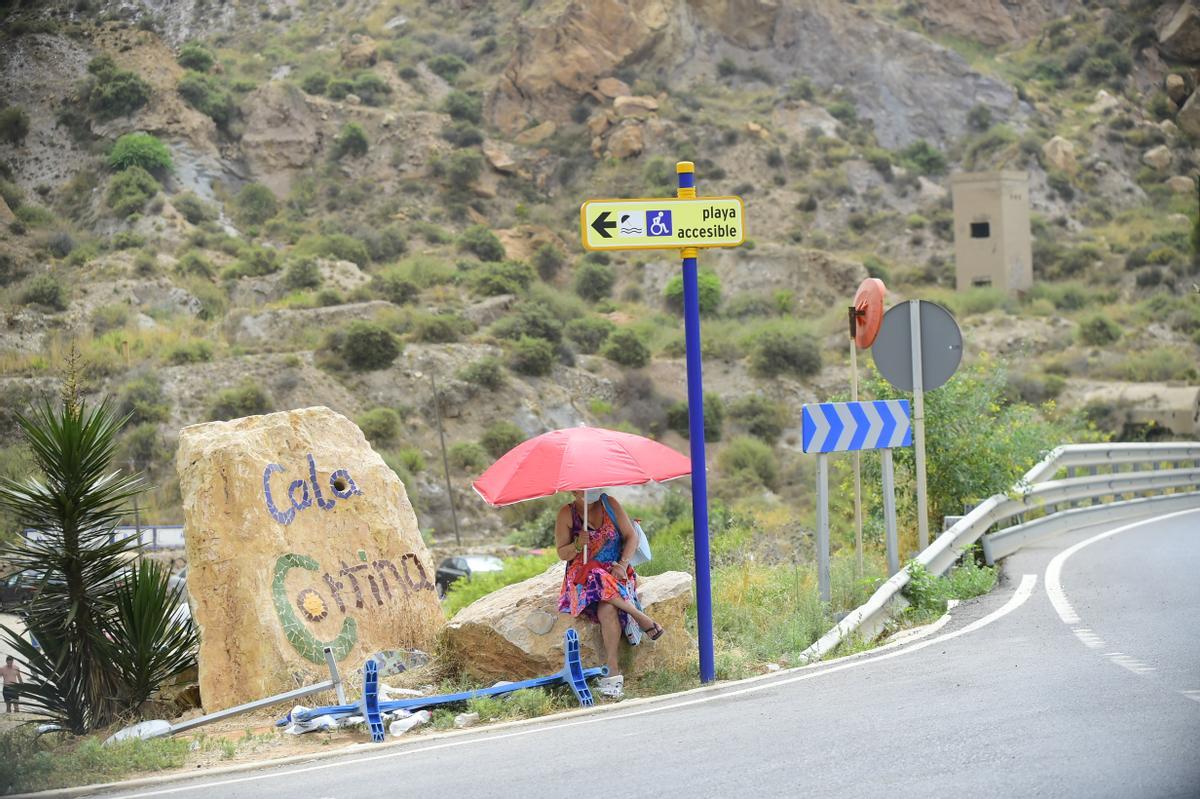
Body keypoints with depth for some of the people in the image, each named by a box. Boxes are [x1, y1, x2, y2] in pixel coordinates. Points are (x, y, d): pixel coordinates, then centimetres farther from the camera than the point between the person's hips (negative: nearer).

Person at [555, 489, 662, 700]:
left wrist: (623, 564, -13)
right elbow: (562, 554, 2)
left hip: (616, 572, 0)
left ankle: (613, 671, -33)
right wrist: (578, 545, -20)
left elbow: (631, 536, 3)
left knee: (607, 609, -32)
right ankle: (644, 621, -27)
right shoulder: (566, 514, 1)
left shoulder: (609, 504, 4)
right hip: (583, 577, 0)